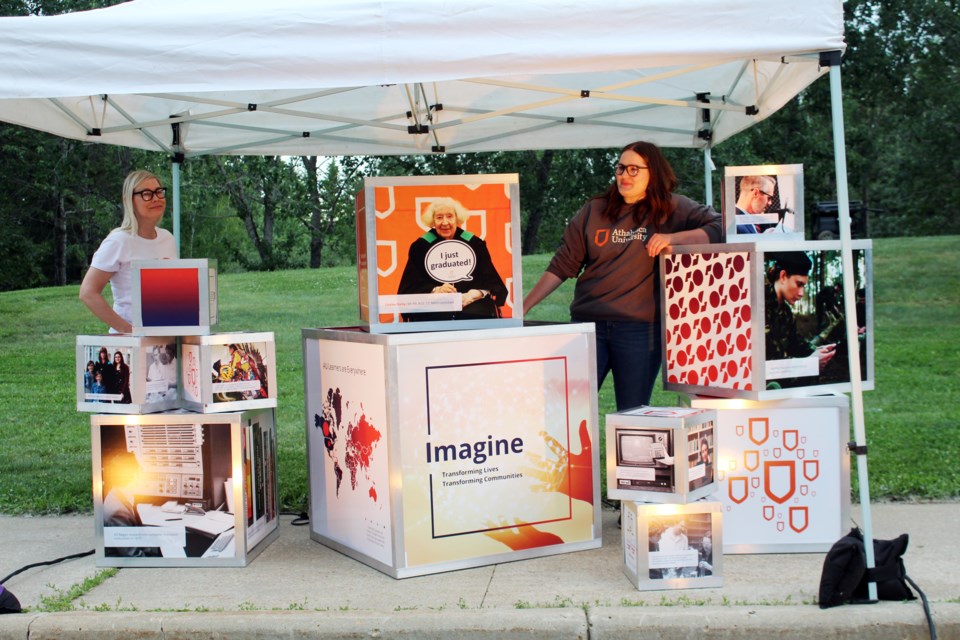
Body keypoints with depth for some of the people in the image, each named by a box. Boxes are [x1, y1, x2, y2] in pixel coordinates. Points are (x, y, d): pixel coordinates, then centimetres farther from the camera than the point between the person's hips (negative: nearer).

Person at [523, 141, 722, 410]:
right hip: (588, 324, 2)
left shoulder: (672, 209, 3)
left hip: (640, 328, -2)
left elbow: (719, 228, -7)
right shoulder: (594, 210, 10)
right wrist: (523, 307, 5)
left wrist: (672, 238, -19)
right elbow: (562, 265, 10)